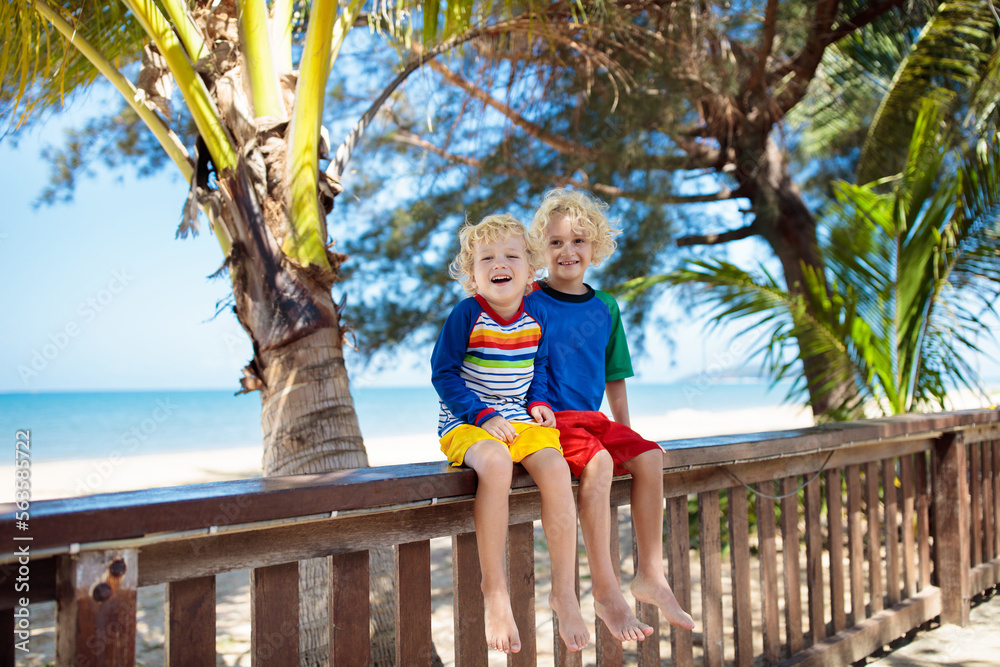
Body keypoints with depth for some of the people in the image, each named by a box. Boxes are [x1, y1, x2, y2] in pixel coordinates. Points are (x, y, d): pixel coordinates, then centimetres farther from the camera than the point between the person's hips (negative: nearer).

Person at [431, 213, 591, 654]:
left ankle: (564, 593, -14)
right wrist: (482, 416, -16)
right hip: (466, 423, -4)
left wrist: (538, 404, 1)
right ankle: (494, 592, -27)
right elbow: (443, 373, -7)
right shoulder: (467, 316, -8)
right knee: (496, 464, -37)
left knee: (555, 468, -25)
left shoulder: (534, 320, 6)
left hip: (519, 419, 5)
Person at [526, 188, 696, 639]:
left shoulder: (605, 308, 12)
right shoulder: (530, 303, -5)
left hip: (591, 418, 6)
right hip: (548, 418, -6)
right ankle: (606, 592, -24)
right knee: (596, 462, -30)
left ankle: (650, 575, -3)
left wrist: (625, 430, 17)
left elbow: (614, 378, 19)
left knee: (648, 457, -14)